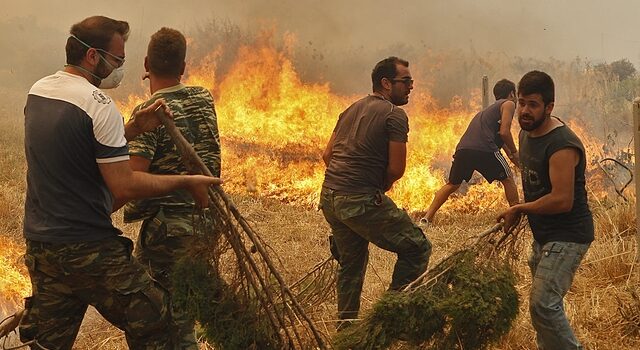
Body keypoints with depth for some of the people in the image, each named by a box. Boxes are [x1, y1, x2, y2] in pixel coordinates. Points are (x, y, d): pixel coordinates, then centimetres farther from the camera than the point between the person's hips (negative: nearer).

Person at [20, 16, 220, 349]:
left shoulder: (37, 91, 9)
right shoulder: (97, 104, -16)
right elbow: (124, 186, -19)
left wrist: (135, 127, 9)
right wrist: (186, 182, -10)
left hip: (39, 246, 8)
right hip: (90, 249, -8)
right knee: (152, 323, 5)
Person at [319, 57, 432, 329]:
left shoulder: (352, 110, 18)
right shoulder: (394, 115, -7)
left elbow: (328, 154, 18)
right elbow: (396, 169, -12)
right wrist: (379, 190, 6)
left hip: (329, 196, 9)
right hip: (361, 200, -9)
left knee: (351, 262, 23)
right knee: (417, 248, 0)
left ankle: (345, 326, 30)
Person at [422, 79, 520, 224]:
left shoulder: (489, 109, 38)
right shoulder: (508, 104, 12)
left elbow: (500, 137, 44)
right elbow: (504, 132, -2)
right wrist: (514, 153, 8)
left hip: (463, 148, 7)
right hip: (485, 148, -7)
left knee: (452, 185, 16)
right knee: (508, 179, 12)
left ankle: (427, 217, 7)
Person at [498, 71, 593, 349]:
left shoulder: (562, 145, -24)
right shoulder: (527, 133, 6)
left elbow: (562, 200, -29)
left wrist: (519, 209, -15)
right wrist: (519, 214, 10)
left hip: (567, 236, -10)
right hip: (544, 234, 10)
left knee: (543, 304, -18)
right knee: (542, 302, 18)